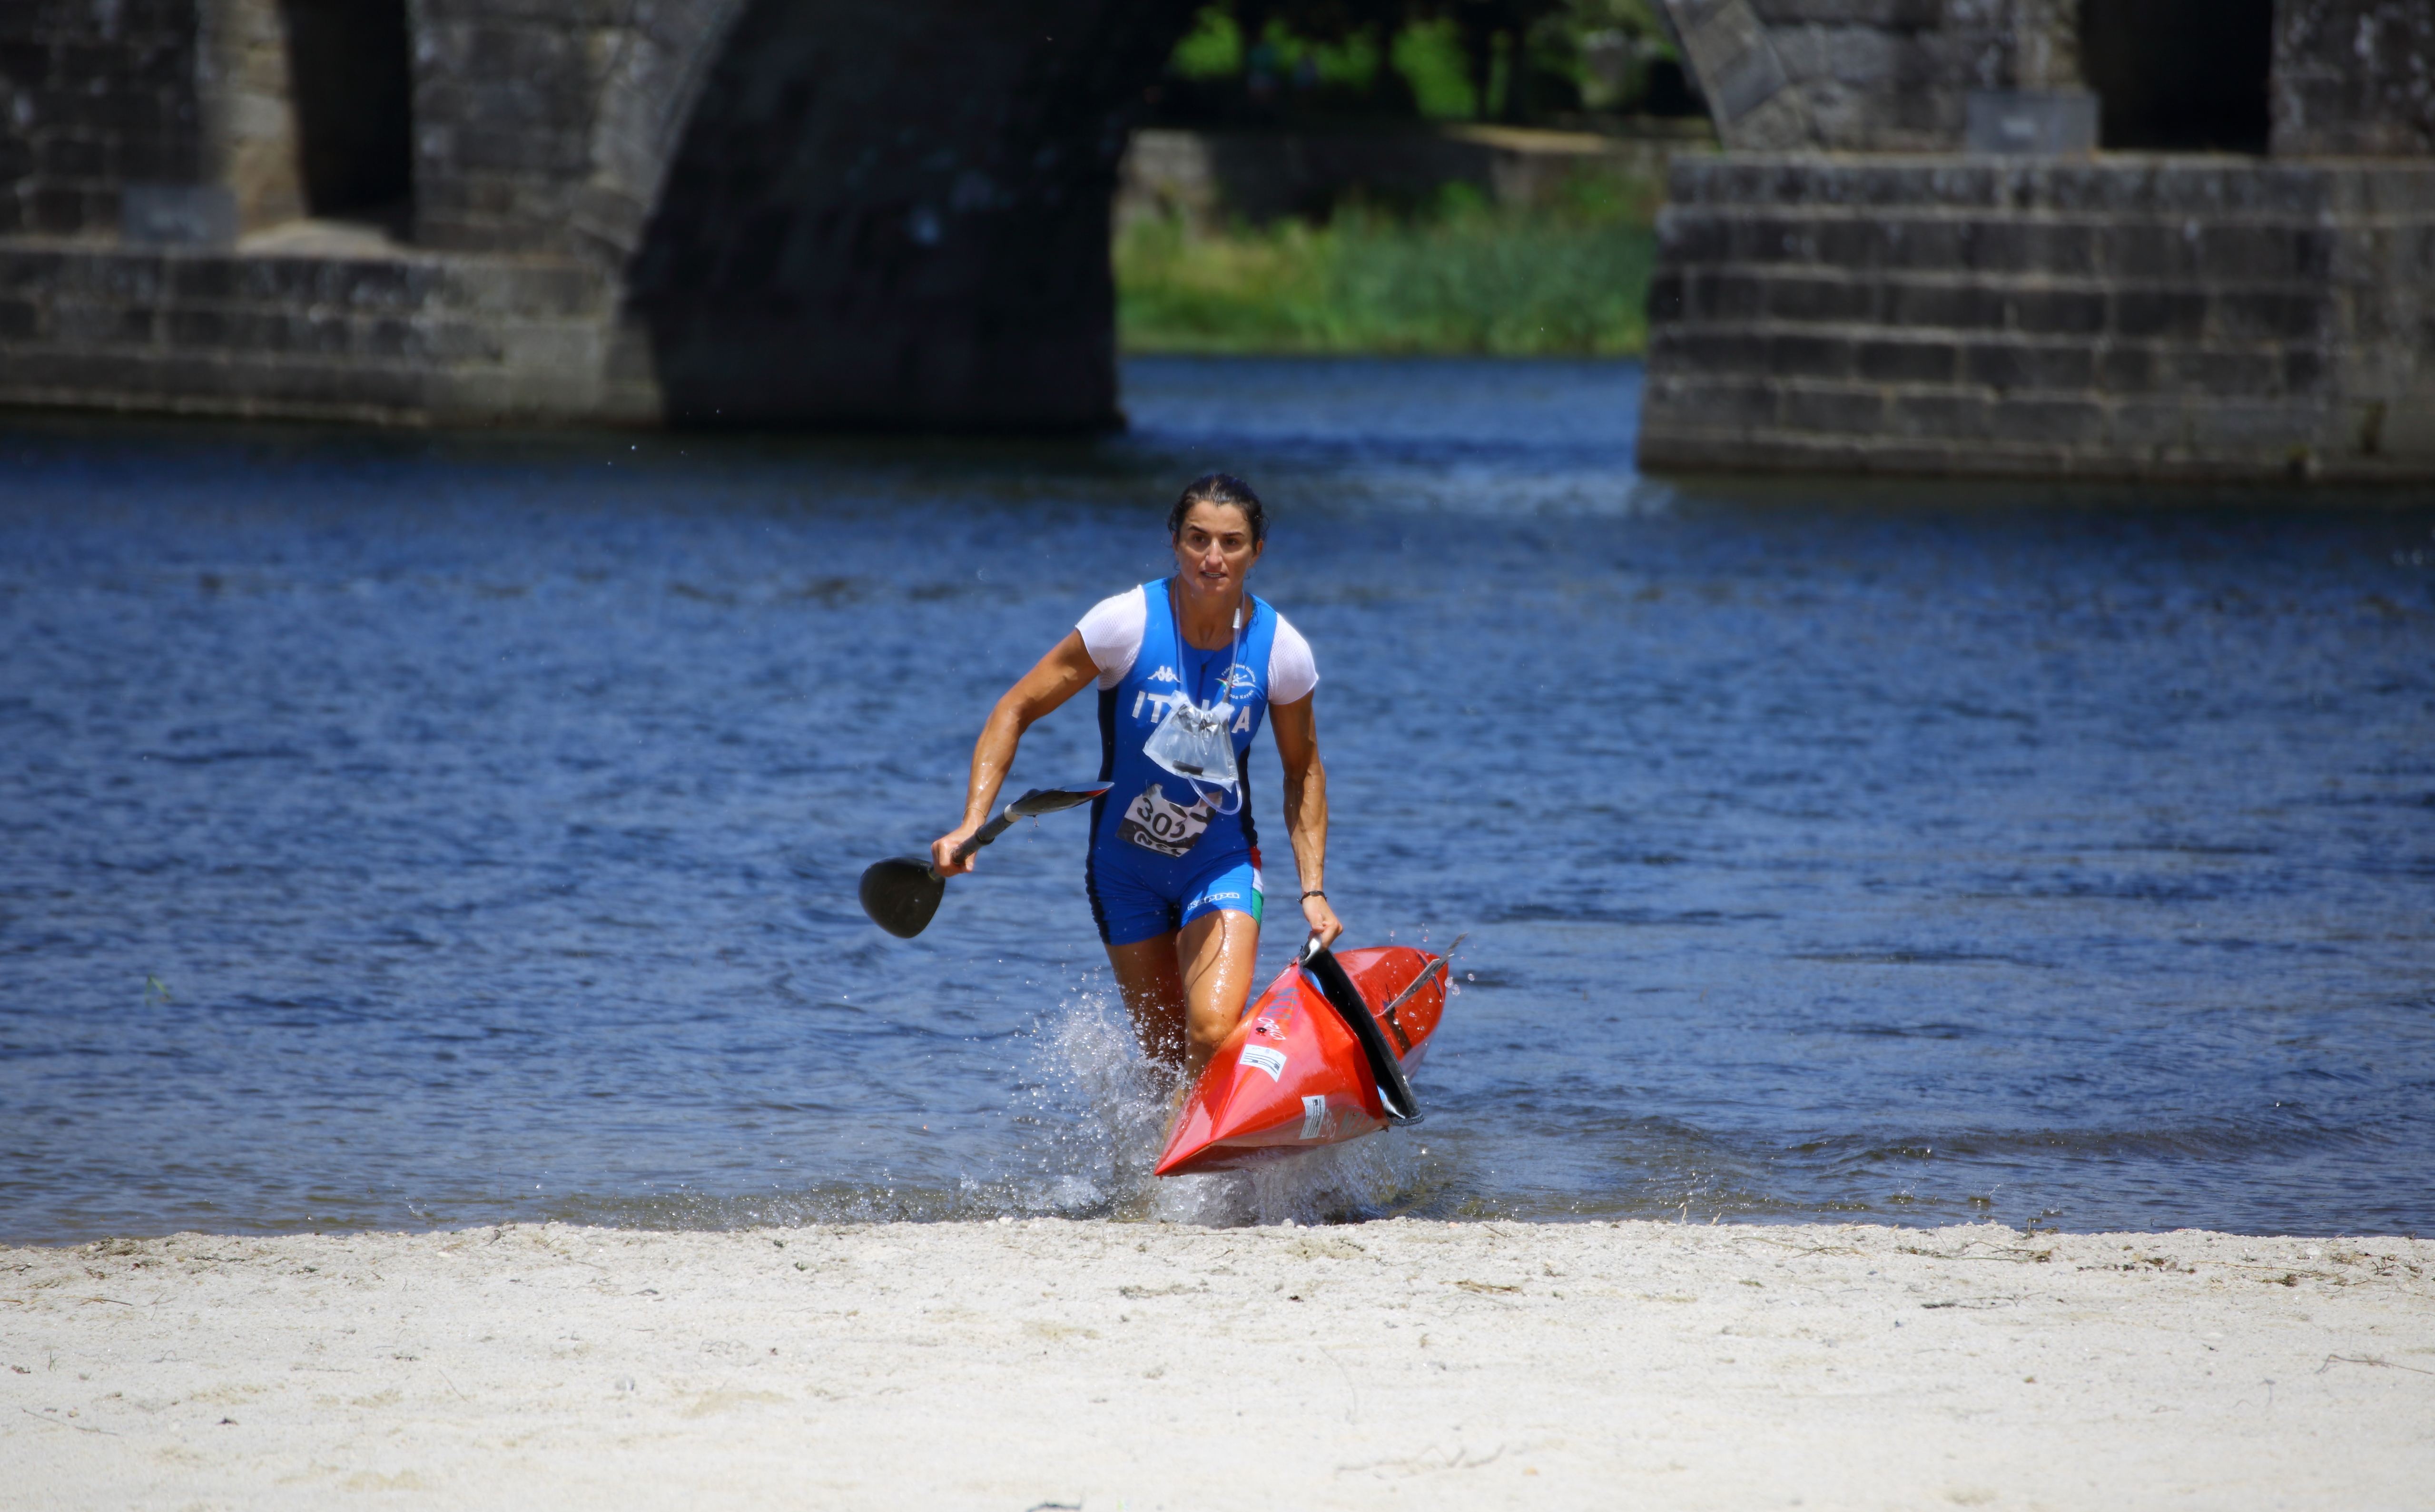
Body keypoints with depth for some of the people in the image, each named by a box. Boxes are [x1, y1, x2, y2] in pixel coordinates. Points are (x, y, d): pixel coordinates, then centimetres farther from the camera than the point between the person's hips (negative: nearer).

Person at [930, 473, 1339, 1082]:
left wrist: (1314, 889, -2)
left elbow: (1303, 770, 4)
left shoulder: (1281, 650, -12)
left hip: (1221, 865, 0)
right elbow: (1016, 711, -12)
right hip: (1127, 866, 0)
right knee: (1166, 1055, 8)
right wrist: (972, 824, -23)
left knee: (1212, 1035, -23)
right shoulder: (1127, 624, -18)